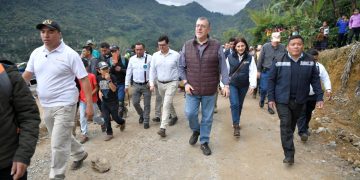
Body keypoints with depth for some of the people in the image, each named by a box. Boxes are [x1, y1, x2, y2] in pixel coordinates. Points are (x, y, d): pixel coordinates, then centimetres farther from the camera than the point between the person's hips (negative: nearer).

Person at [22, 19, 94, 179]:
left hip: (64, 105, -7)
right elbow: (26, 75, 13)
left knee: (58, 144, -2)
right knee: (63, 137, 23)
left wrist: (89, 104, -17)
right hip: (45, 106, 7)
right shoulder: (36, 53, 5)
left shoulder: (69, 54, -12)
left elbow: (84, 79, -13)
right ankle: (80, 154, 47)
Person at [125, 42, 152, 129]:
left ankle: (146, 121, 18)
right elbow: (128, 72, 10)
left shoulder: (149, 58, -6)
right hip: (136, 85, 4)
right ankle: (141, 115, 33)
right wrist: (126, 85, 9)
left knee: (147, 104, 3)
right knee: (135, 102, 4)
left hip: (146, 85, -3)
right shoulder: (132, 59, 7)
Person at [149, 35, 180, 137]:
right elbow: (152, 70, 3)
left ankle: (163, 128, -10)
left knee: (166, 105, -12)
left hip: (172, 83, -5)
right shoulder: (155, 55, 1)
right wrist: (152, 83, -5)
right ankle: (174, 116, 46)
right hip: (160, 84, 5)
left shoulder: (176, 55, -8)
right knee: (167, 103, 20)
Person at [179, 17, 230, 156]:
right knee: (190, 113, -3)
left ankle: (204, 142, 27)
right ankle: (196, 130, 30)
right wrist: (185, 83, -5)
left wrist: (226, 84, -10)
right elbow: (181, 67, 6)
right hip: (192, 89, 1)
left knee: (207, 117, 8)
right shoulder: (187, 45, 2)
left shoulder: (216, 46, -3)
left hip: (209, 91, -1)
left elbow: (223, 67, -2)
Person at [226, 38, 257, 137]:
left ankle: (236, 122, 34)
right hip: (232, 84, -1)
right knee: (234, 104, -12)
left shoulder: (250, 58, -4)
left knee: (240, 105, 15)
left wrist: (252, 85, -18)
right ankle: (236, 125, -2)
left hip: (244, 85, 2)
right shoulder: (230, 57, -6)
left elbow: (253, 72, -8)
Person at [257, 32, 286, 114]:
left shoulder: (282, 48, -6)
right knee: (264, 88, 2)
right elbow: (260, 59, -2)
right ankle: (262, 100, 32)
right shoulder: (265, 46, -7)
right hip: (266, 71, -1)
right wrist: (258, 71, 0)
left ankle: (270, 106, 18)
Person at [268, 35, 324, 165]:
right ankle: (289, 154, -2)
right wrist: (271, 98, -6)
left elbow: (315, 80, 3)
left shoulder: (309, 61, -3)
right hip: (282, 100, -3)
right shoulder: (279, 60, -9)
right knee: (285, 125, -7)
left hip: (299, 100, 3)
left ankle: (288, 141, 43)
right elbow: (271, 79, -5)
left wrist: (319, 97, -3)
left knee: (292, 124, 19)